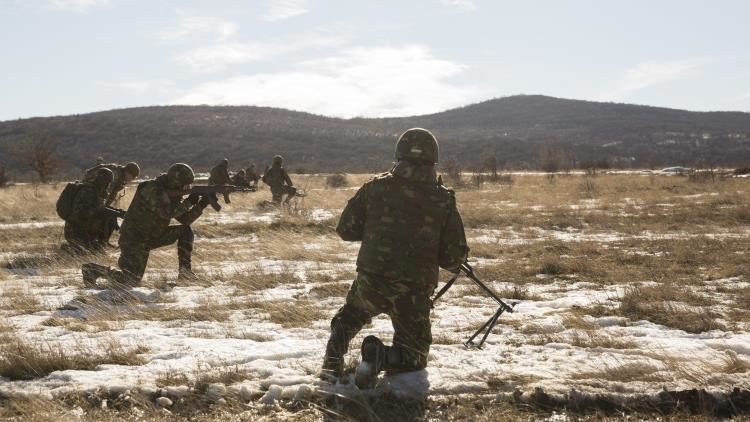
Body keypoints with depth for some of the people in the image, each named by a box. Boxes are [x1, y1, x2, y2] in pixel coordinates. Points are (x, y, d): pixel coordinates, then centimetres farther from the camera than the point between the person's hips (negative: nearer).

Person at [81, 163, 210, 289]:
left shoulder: (172, 196, 6)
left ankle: (184, 269, 1)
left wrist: (200, 206, -7)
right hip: (134, 240, -9)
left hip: (152, 237, 9)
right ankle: (92, 270, -2)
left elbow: (185, 219, 7)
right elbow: (167, 213, -34)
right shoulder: (153, 190, -21)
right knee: (130, 281, -16)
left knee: (185, 231, 2)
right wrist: (189, 202, -25)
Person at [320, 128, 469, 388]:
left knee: (347, 319, 34)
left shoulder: (376, 187, -4)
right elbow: (454, 258, -3)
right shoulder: (443, 201, -5)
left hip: (369, 281, 2)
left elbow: (346, 230, 3)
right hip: (414, 292, -2)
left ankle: (332, 363, 12)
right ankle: (382, 358, -15)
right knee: (414, 354, 15)